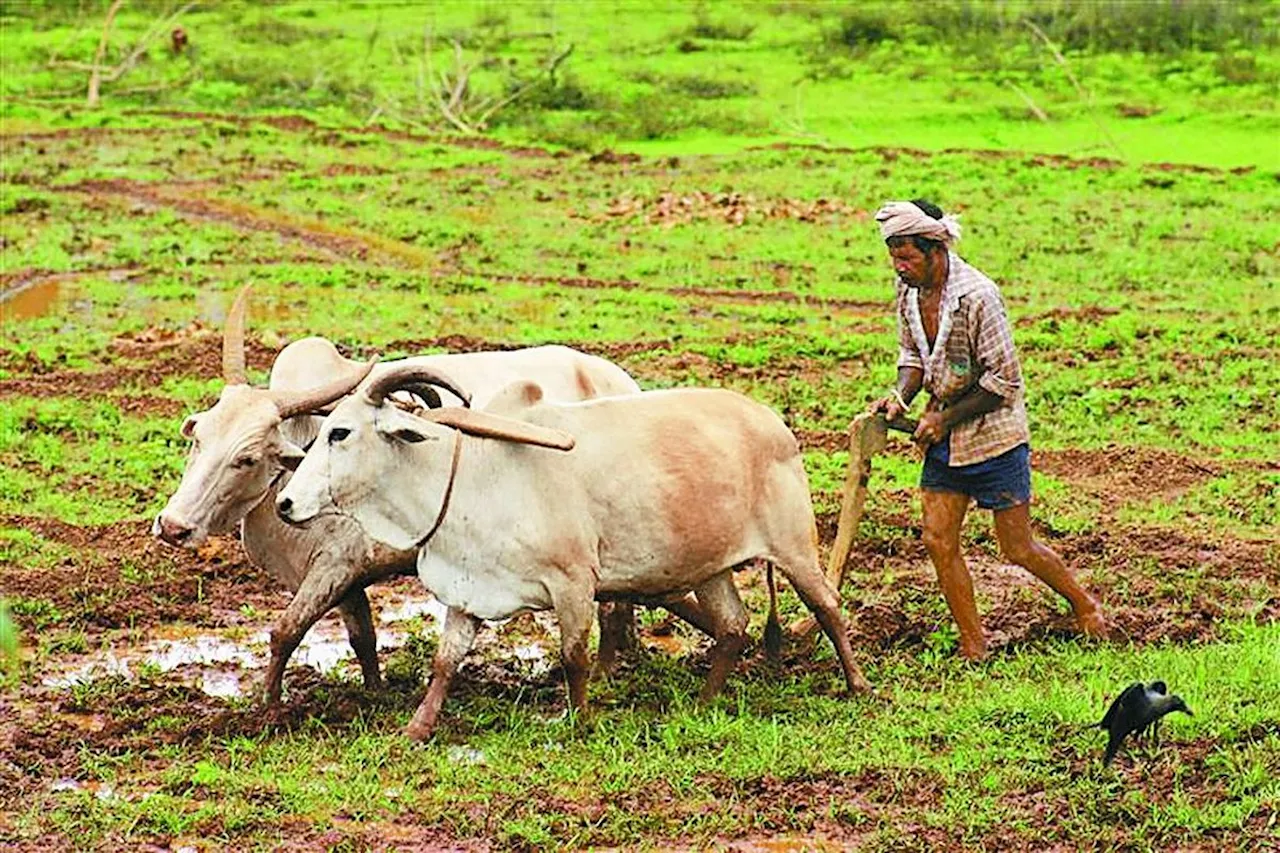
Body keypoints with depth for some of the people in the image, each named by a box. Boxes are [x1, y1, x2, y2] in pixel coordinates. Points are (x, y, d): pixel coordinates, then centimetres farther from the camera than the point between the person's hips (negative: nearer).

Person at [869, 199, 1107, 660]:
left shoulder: (977, 296, -24)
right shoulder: (908, 290, -2)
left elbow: (1004, 379, -20)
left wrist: (944, 419, -17)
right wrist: (901, 397, -7)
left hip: (992, 432, -7)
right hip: (943, 434, 7)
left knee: (1018, 549, 3)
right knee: (938, 542, 1)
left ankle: (1084, 604, 29)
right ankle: (973, 649, 12)